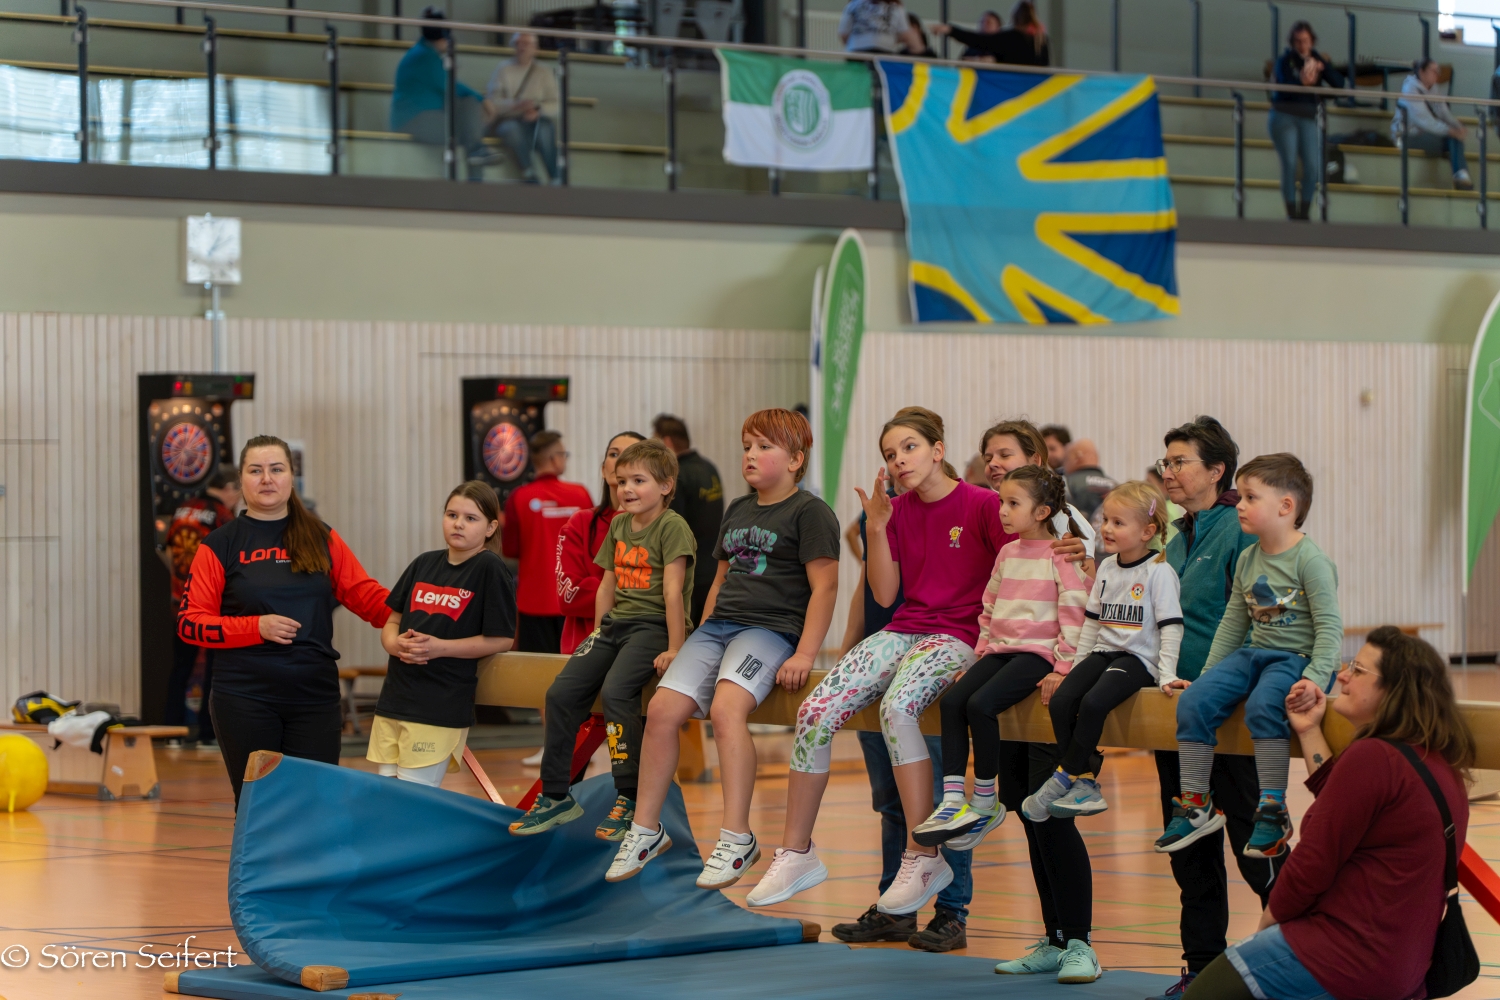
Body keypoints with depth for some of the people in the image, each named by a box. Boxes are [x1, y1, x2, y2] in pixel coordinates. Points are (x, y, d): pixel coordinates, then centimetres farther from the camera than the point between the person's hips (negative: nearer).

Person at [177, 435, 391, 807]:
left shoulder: (321, 539, 10)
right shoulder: (220, 545, 3)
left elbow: (365, 594, 5)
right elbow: (190, 623, -1)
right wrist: (257, 628, -14)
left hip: (314, 697, 2)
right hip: (245, 700, -2)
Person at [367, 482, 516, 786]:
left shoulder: (490, 569, -8)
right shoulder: (424, 564, 10)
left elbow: (501, 638, -10)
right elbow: (392, 621, 16)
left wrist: (440, 648, -16)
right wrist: (395, 643, -7)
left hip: (441, 709, -6)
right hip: (393, 700, 6)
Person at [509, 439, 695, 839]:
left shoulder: (672, 527, -11)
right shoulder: (619, 526, 13)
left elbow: (673, 591, -18)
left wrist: (675, 649, -22)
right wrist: (597, 636, 15)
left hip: (654, 625, -8)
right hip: (616, 623, 8)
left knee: (616, 690, -30)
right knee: (561, 692, -6)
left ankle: (630, 800, -22)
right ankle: (556, 796, 4)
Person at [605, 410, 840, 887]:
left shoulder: (809, 512, -1)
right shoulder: (738, 511, 23)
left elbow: (824, 586, -8)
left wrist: (804, 655, -16)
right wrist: (697, 644, 22)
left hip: (771, 628, -7)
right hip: (718, 625, 7)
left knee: (726, 707, -32)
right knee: (662, 708, -13)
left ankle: (737, 839, -30)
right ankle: (646, 830, -2)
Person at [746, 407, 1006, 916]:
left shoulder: (983, 506, -5)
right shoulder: (898, 511, 12)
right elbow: (884, 594, 6)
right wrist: (876, 530, -6)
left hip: (957, 638, -6)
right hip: (902, 631, 6)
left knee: (897, 706, -36)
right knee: (814, 712, -16)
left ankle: (924, 858, -29)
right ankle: (796, 853, -6)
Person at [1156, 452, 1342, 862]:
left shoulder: (1310, 560, -11)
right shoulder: (1248, 559, 12)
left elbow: (1329, 626, -14)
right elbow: (1233, 621, 21)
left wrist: (1316, 678, -26)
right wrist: (1209, 671, 18)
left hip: (1297, 657, -7)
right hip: (1254, 652, 7)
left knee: (1262, 704, -35)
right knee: (1194, 700, -13)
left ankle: (1273, 812, -27)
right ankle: (1196, 805, -5)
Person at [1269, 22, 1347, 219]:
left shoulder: (1319, 60, 10)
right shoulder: (1285, 61, 0)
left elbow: (1339, 83, 0)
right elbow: (1284, 86, -18)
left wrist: (1323, 68, -15)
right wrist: (1302, 83, -37)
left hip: (1308, 118, 3)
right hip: (1284, 116, -3)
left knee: (1313, 167, -9)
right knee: (1290, 164, -9)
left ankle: (1304, 212, 0)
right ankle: (1291, 213, -5)